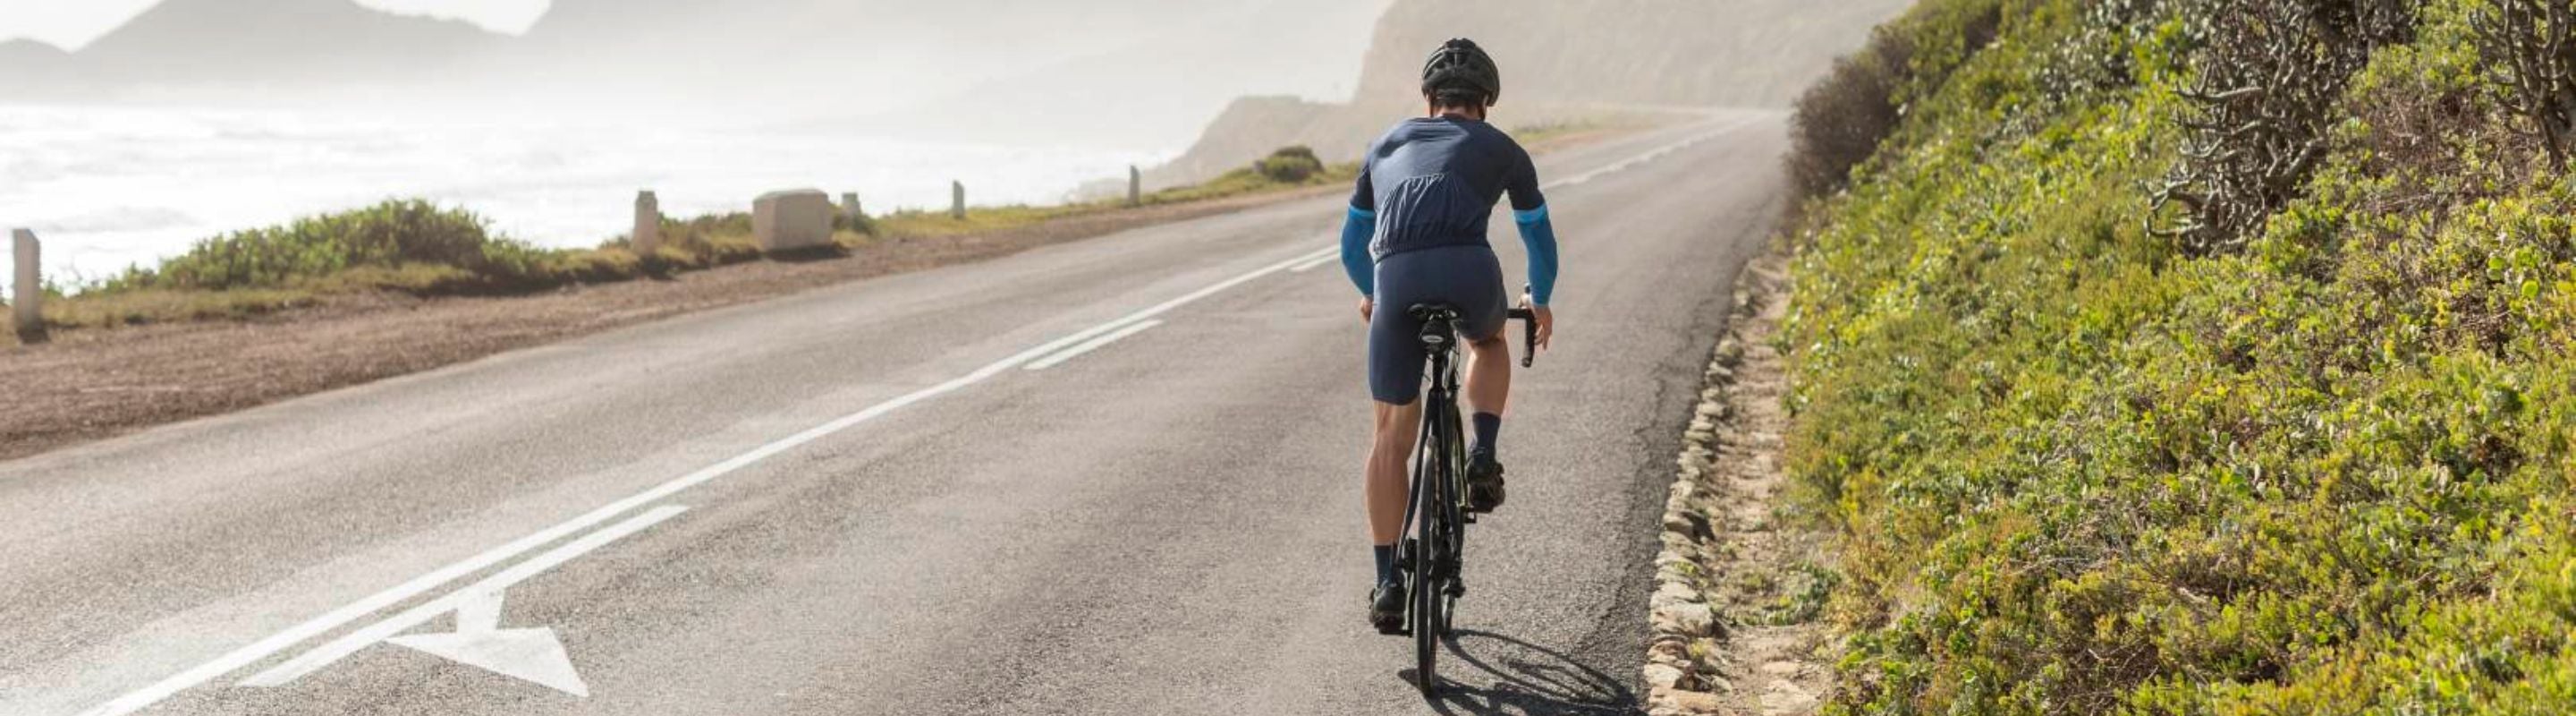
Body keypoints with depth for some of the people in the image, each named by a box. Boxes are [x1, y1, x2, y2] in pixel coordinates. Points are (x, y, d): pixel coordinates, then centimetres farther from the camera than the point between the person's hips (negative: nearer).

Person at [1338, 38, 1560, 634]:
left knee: (1393, 433, 12)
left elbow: (1351, 244, 39)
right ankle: (1482, 456, 13)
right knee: (1489, 342, 36)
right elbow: (1540, 238, 37)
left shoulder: (1387, 145, 31)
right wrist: (1540, 301, 55)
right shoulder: (1501, 148, 25)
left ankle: (1388, 585, 11)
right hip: (1468, 269, -1)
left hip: (1396, 276, 1)